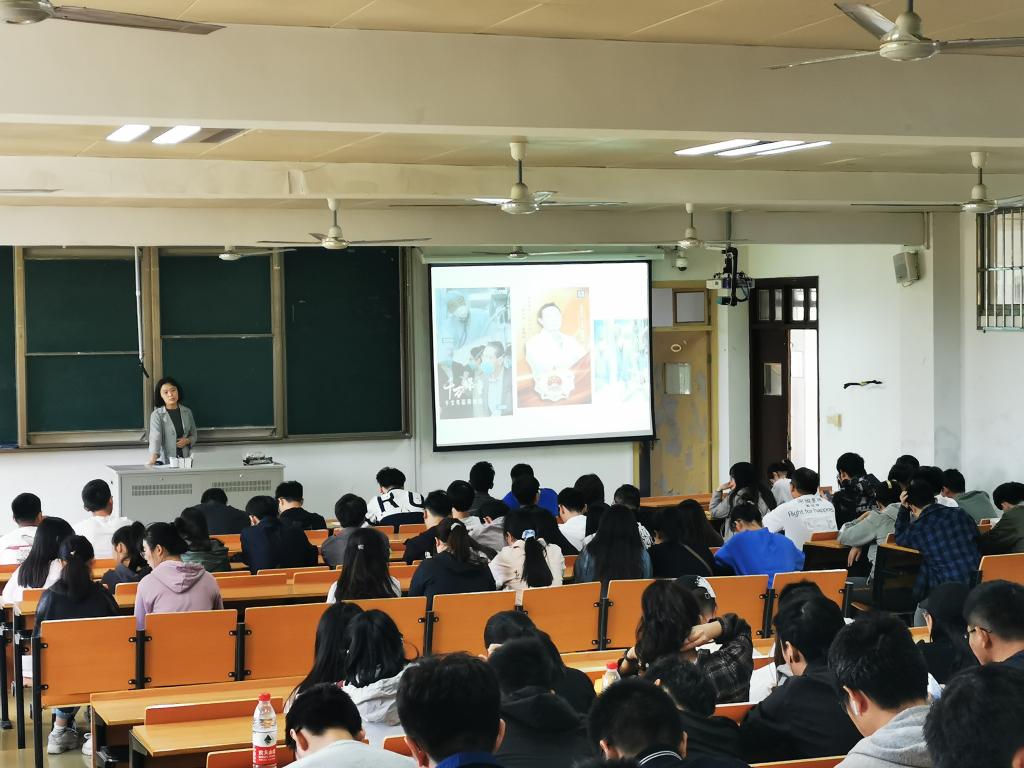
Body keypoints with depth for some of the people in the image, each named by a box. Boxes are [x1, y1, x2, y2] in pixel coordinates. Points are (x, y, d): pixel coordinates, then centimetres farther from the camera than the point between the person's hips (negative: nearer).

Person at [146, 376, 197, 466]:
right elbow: (155, 437, -16)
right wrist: (153, 457, -32)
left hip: (185, 460, 3)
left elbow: (194, 435, 20)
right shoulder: (157, 415, -3)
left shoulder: (187, 412, 10)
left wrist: (187, 440, -2)